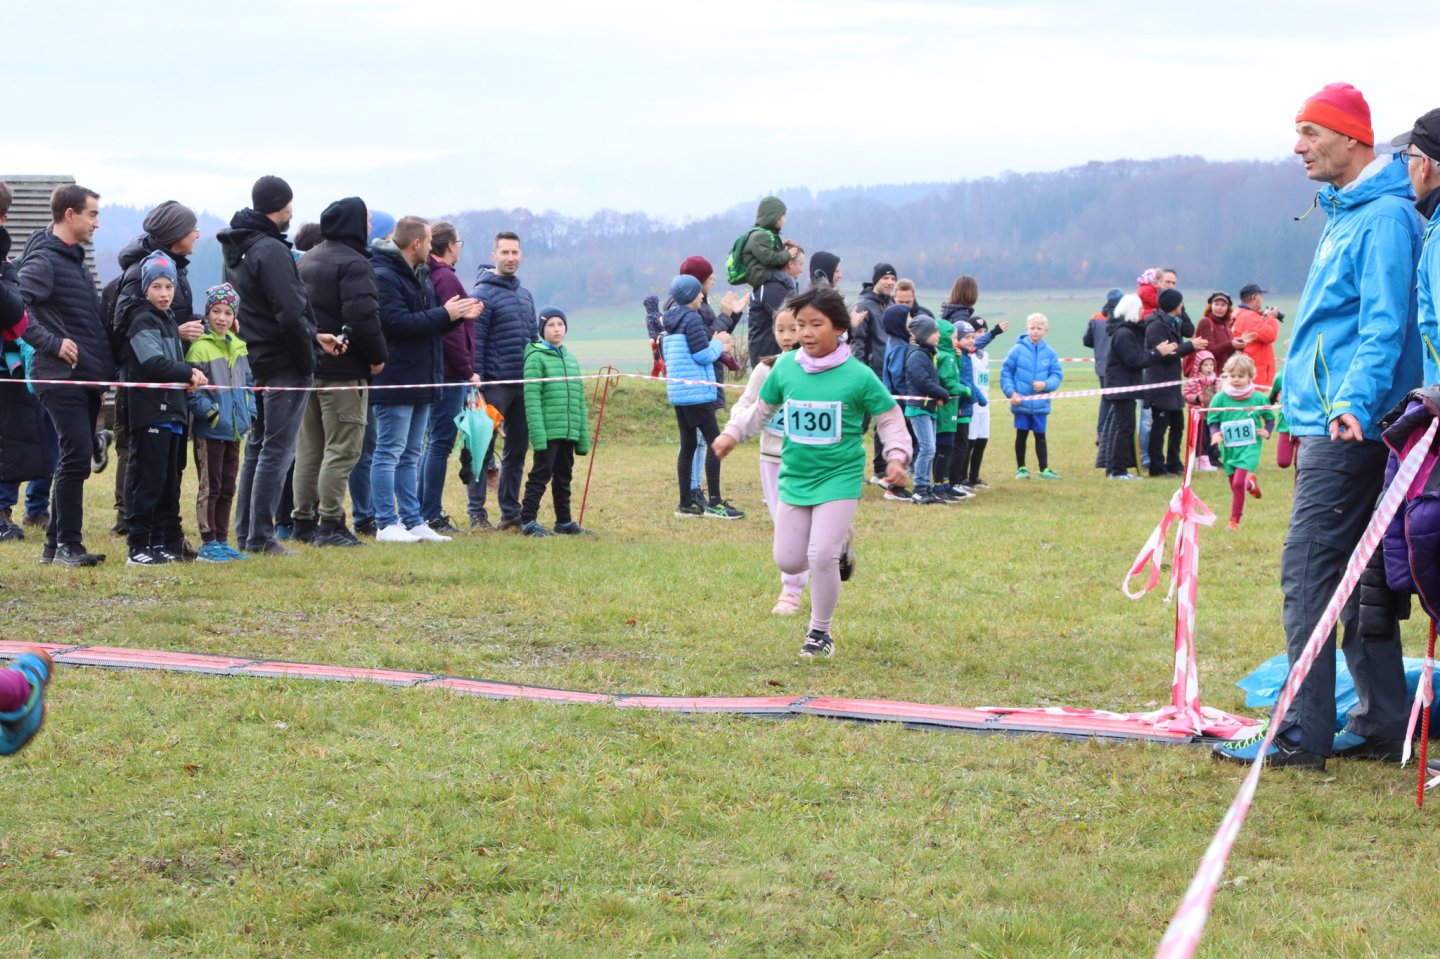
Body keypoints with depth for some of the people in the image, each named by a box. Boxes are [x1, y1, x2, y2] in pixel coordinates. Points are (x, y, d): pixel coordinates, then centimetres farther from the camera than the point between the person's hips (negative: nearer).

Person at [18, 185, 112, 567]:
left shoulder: (75, 260, 19)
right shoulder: (43, 260, -11)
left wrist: (101, 373, 21)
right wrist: (52, 343, -22)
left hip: (86, 377, 9)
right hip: (62, 377, -9)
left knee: (76, 460, 11)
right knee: (77, 455, -12)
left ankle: (56, 544, 17)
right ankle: (68, 544, -8)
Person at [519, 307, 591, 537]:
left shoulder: (571, 359, 16)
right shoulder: (536, 358, -5)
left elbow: (579, 400, 18)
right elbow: (532, 398, -12)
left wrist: (583, 437, 14)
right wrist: (537, 435, -20)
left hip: (569, 432, 7)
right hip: (547, 432, -7)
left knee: (563, 477, 14)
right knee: (540, 475, -5)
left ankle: (564, 521, 22)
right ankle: (528, 521, -1)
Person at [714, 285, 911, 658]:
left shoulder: (858, 376, -12)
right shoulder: (785, 368, -3)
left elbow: (890, 419, -2)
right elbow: (761, 410, 13)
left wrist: (896, 457, -15)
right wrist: (732, 433, 2)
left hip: (839, 477, -4)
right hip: (796, 477, 4)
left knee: (821, 556, -15)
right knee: (788, 562, 5)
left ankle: (820, 632, 7)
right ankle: (838, 544, 37)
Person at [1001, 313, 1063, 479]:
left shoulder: (1050, 353, -2)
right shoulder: (1018, 350, -6)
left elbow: (1057, 375, 1)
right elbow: (1006, 372, -3)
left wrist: (1046, 384, -18)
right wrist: (1011, 392, -12)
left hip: (1040, 404, 1)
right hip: (1021, 402, -1)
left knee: (1040, 436, 8)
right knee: (1021, 435, 10)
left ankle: (1044, 469, 14)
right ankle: (1021, 468, 20)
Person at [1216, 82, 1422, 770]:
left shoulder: (1384, 218, -13)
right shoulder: (1345, 212, 17)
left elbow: (1385, 325, -22)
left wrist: (1355, 404, -33)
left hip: (1344, 430, -10)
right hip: (1324, 425, 10)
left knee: (1308, 572, -10)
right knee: (1357, 577, 12)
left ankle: (1302, 735, -9)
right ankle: (1382, 725, 17)